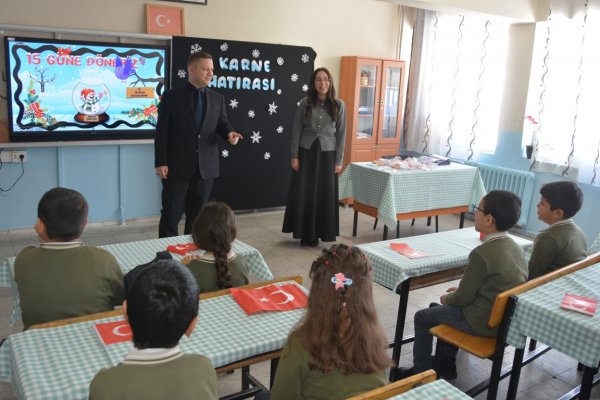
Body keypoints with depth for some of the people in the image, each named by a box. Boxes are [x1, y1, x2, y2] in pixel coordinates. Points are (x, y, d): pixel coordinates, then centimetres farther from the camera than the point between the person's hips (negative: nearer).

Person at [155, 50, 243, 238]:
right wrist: (161, 162, -11)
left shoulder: (217, 99, 8)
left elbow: (223, 125, 11)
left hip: (206, 167, 3)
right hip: (177, 166, -3)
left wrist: (230, 133, -14)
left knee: (198, 215, 12)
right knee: (171, 214, 4)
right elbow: (162, 132, -5)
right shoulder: (172, 97, -2)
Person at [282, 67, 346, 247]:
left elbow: (341, 134, 1)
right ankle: (306, 233, 15)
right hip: (306, 153, 0)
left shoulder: (338, 105, 0)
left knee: (325, 195, 4)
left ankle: (318, 232, 17)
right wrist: (294, 156, -5)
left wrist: (338, 160, -3)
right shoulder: (305, 104, 0)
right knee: (304, 194, 3)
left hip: (327, 154, 0)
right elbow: (296, 131, 1)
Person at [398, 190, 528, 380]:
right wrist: (461, 290, 14)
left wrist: (447, 298, 3)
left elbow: (463, 298, -17)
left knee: (422, 317, 9)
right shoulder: (514, 246, -1)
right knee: (441, 308, 27)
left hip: (484, 322, -8)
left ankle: (420, 372, 24)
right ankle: (446, 362, 33)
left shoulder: (482, 253, -27)